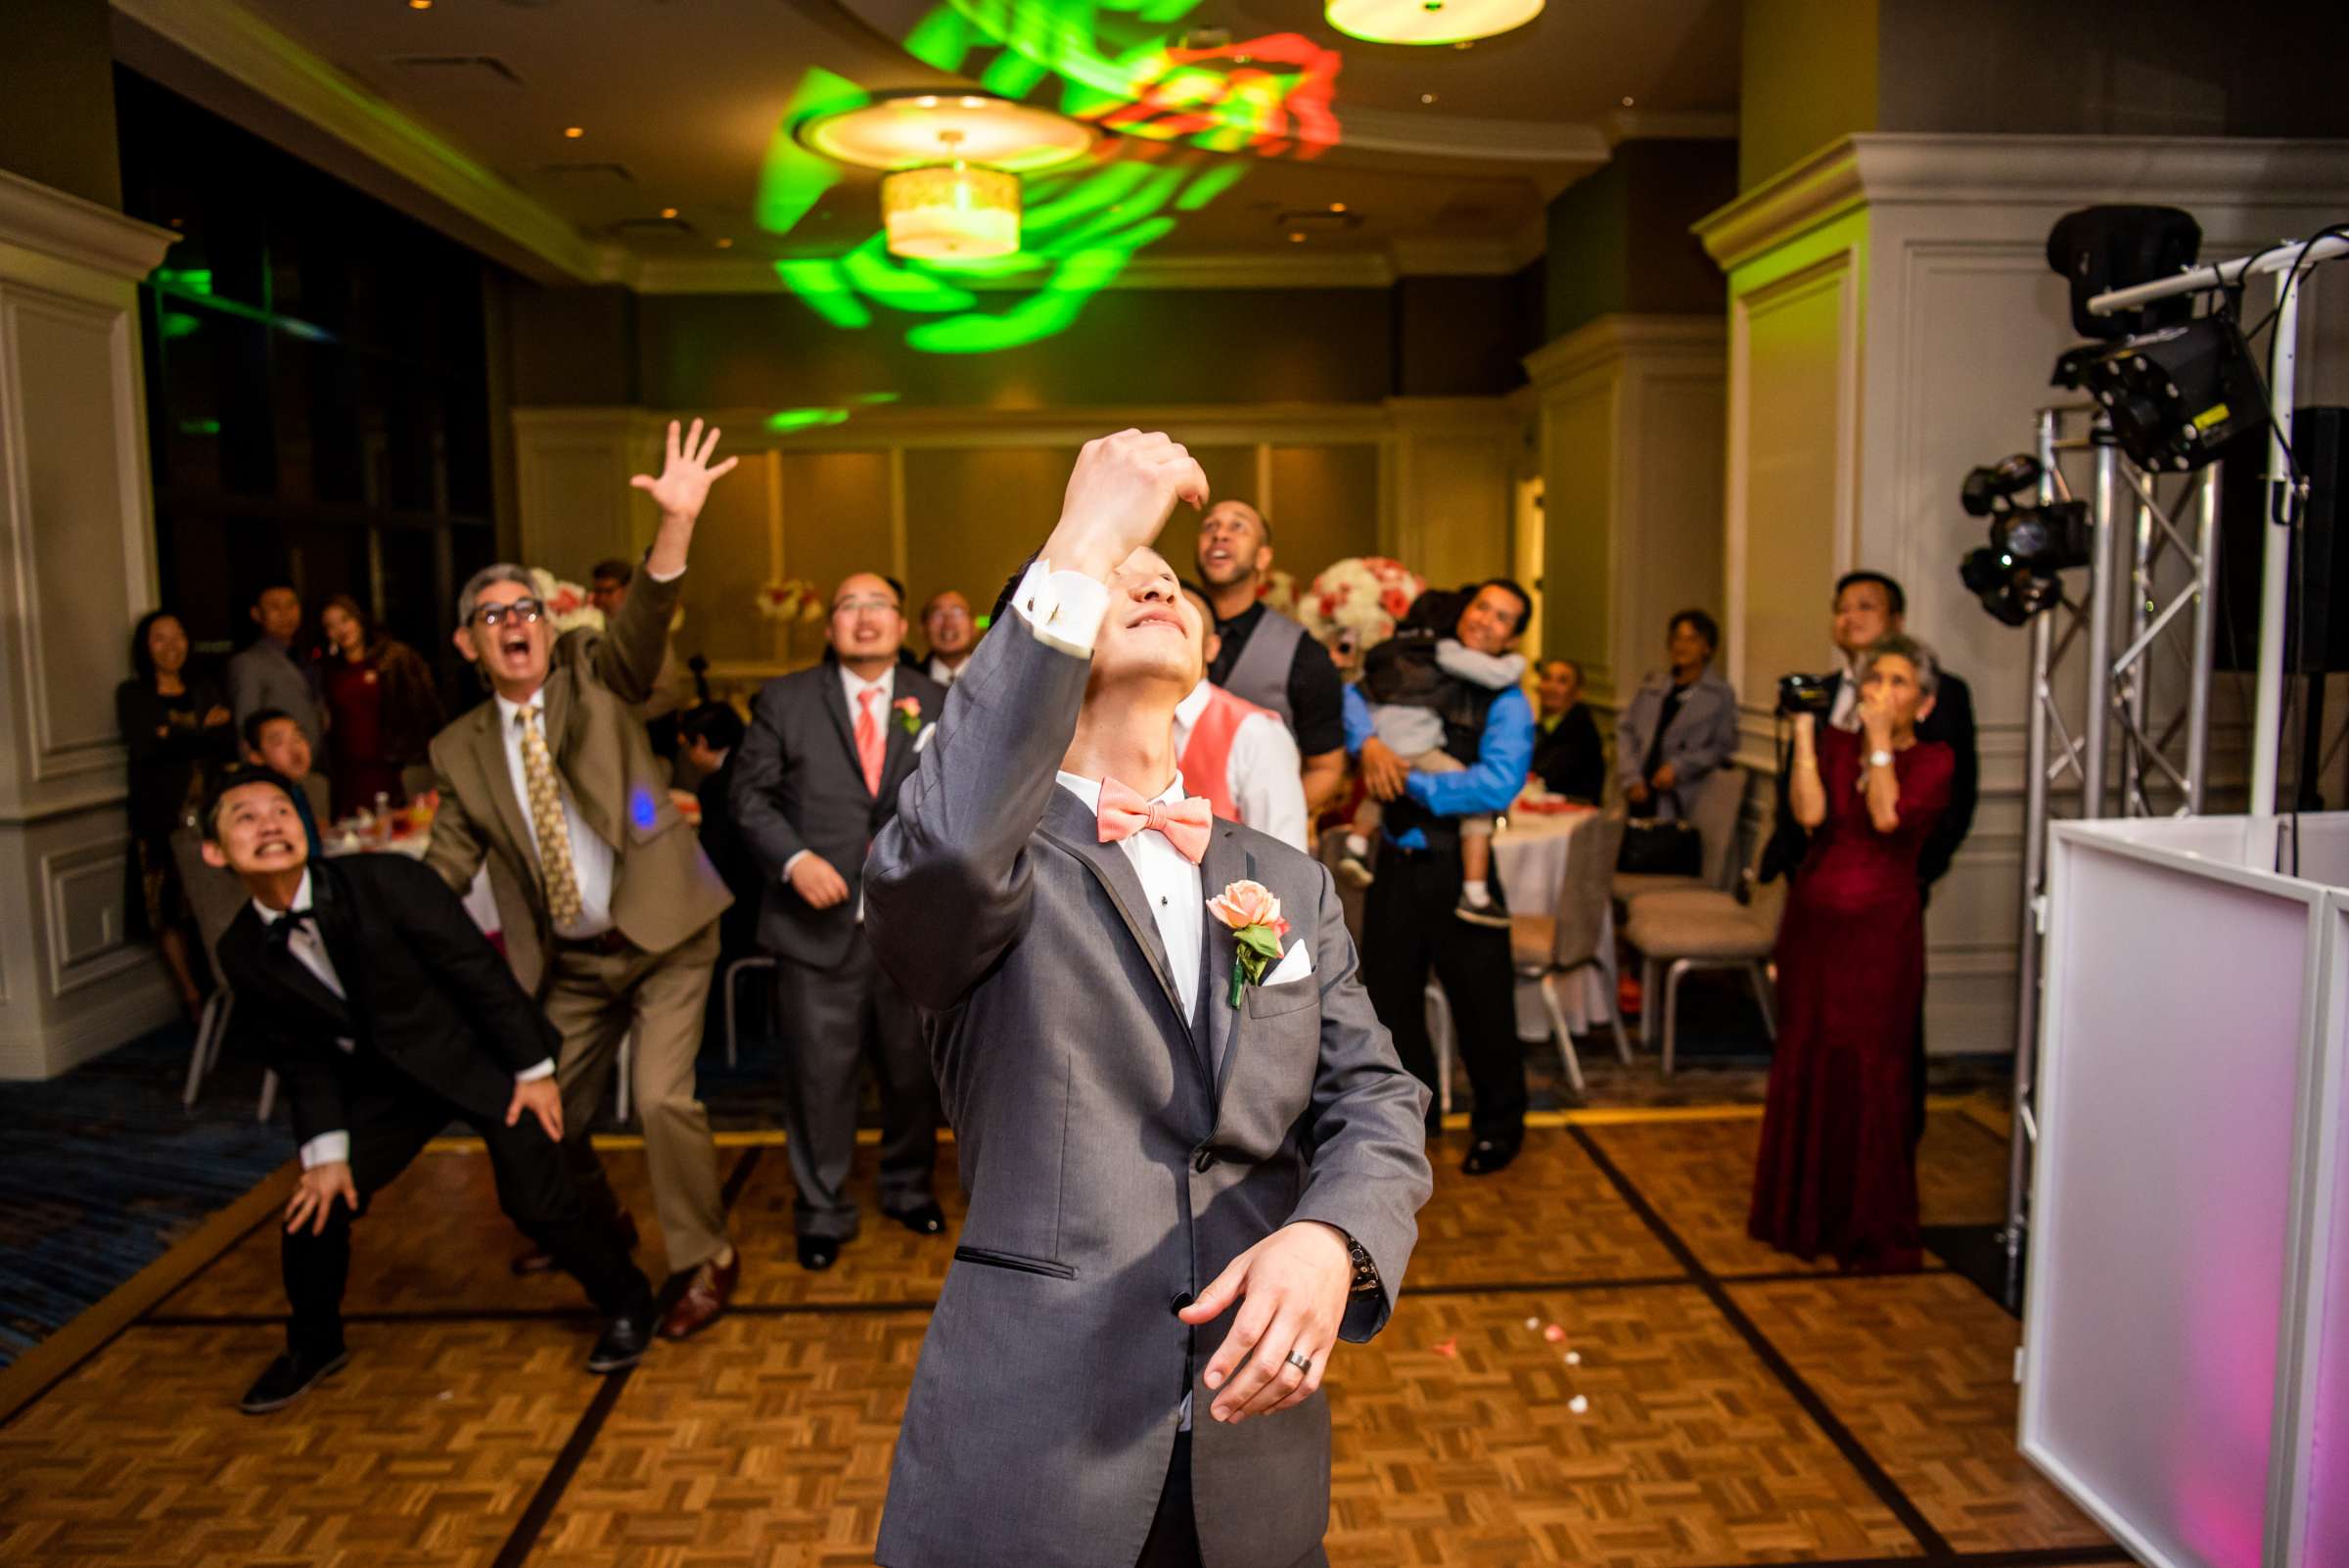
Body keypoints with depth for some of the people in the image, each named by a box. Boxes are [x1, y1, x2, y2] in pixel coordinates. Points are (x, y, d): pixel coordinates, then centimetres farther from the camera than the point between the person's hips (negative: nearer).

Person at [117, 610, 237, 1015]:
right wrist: (203, 731, -4)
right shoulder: (132, 694, 8)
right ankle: (193, 997, 5)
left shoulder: (205, 692, 16)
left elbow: (231, 745, 3)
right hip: (161, 815, -2)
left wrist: (176, 735, -7)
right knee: (168, 910, -4)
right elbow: (143, 747, -9)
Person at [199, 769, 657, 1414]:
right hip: (387, 1081, 5)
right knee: (315, 1204, -2)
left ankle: (626, 1304, 16)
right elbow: (302, 1060, 0)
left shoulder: (387, 881, -26)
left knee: (536, 1200, -10)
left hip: (484, 1057, -4)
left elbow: (479, 968, -19)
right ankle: (314, 1343, 27)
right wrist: (327, 1151, -7)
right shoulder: (243, 954, -11)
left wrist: (533, 1070, -14)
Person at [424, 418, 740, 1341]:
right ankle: (594, 1226, 45)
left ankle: (706, 1259, 8)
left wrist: (677, 523, -41)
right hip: (568, 962, 5)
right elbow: (443, 875, 5)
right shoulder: (459, 752, 3)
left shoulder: (593, 676, -4)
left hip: (663, 933, -4)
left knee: (661, 1096, -14)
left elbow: (646, 617, -23)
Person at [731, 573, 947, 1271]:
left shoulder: (937, 704, 8)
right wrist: (794, 858, -13)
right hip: (819, 925, -2)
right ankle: (823, 1214, 23)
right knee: (819, 1074, 3)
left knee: (912, 1068, 14)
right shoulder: (785, 699, 3)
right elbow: (750, 793, 1)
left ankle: (909, 1189, 37)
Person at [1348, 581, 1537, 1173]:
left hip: (1455, 868, -4)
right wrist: (1367, 742, -20)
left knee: (1480, 1002, 8)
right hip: (1394, 861, 4)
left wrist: (1413, 783, -19)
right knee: (1391, 995, 15)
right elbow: (1348, 692, -3)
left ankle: (1499, 1124, 30)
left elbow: (1498, 785, -21)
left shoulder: (1506, 703, -7)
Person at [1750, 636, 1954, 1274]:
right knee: (1804, 1063, 9)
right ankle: (1802, 1214, 24)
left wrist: (1880, 737, -13)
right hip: (1813, 921, 3)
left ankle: (1869, 1228, 14)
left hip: (1881, 930, -3)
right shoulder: (1834, 744, 6)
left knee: (1871, 1072, -1)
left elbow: (1888, 816, -19)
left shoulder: (1933, 760, -1)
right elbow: (1809, 813, -11)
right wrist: (1804, 733, -10)